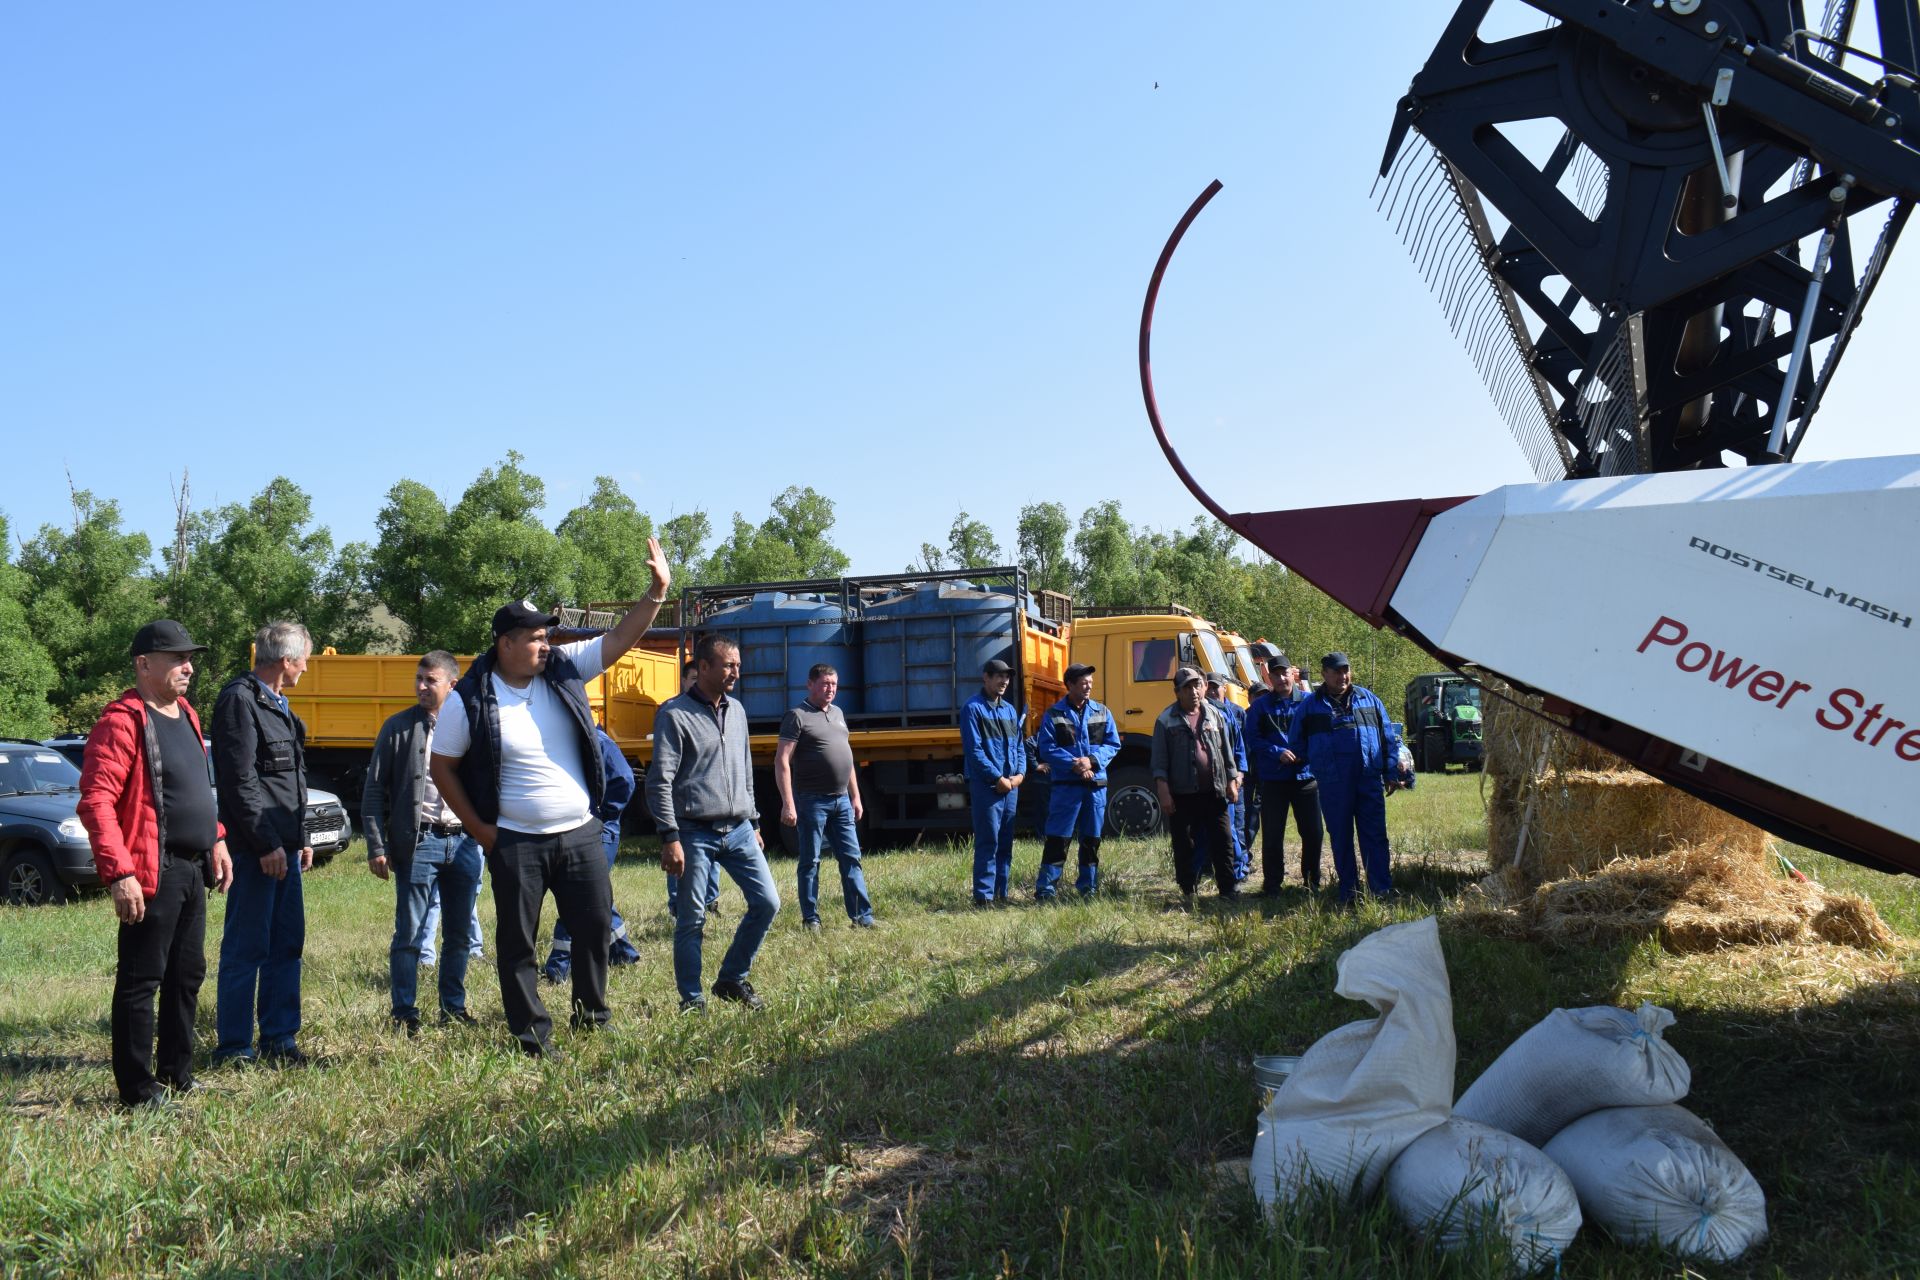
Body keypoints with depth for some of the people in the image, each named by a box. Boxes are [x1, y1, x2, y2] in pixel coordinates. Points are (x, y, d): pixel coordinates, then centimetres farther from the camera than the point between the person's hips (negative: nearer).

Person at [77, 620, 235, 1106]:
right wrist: (119, 873, -24)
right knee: (141, 980, 0)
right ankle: (137, 1089, 9)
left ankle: (177, 1075, 28)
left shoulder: (186, 715, 15)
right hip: (152, 875, -9)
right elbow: (96, 802, -19)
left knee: (188, 975, 16)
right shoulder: (122, 722, -13)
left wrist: (216, 839, 17)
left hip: (193, 870, 9)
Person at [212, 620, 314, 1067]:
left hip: (283, 845, 10)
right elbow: (240, 781, -17)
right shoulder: (239, 701, -11)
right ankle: (234, 1047, 6)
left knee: (287, 944, 12)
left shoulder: (276, 704, 19)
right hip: (256, 847, -10)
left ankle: (279, 1039, 20)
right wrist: (266, 843, -18)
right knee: (246, 948, -2)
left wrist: (300, 838, 20)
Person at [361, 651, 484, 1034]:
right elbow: (374, 790, 1)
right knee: (409, 934, 1)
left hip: (465, 842, 2)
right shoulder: (399, 727, 2)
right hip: (418, 841, -2)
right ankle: (404, 1014, 12)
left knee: (460, 934, 11)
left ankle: (453, 1007, 24)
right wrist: (376, 847, -5)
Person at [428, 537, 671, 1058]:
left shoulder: (564, 669, -1)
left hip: (580, 834, 4)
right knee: (517, 943, 5)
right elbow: (442, 767, -2)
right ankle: (532, 1035, 18)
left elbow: (620, 638, 1)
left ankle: (590, 1012, 32)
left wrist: (657, 592, -11)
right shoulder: (470, 701, -11)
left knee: (596, 926, 10)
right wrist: (478, 828, -4)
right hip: (516, 844, -3)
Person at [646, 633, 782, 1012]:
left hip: (738, 831, 6)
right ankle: (692, 1000, 15)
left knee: (767, 902, 3)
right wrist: (670, 838, -15)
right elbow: (659, 781, -10)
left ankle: (732, 980, 20)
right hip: (695, 834, -6)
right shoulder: (675, 714, -8)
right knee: (691, 920, 0)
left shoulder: (736, 710, 13)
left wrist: (754, 824, 19)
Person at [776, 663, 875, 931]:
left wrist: (855, 796, 18)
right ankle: (810, 919, 9)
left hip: (841, 800, 7)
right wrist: (788, 804, -20)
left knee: (851, 858, 6)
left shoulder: (837, 713, 15)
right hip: (812, 801, -7)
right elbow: (782, 761, -13)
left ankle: (862, 916, 10)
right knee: (810, 862, 2)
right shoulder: (798, 716, -7)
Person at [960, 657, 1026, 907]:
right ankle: (983, 897, -4)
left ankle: (1000, 894, 16)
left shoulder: (1010, 710, 17)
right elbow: (974, 750, -12)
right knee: (988, 844, -8)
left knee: (1005, 844, 10)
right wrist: (997, 778, -14)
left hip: (1011, 786, 7)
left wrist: (1020, 773, 0)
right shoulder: (973, 708, -5)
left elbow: (1019, 745, 18)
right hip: (986, 786, -7)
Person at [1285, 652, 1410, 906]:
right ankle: (1348, 893, 10)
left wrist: (1391, 774, 10)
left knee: (1375, 836, -1)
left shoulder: (1368, 699, 13)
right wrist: (1295, 758, 6)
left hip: (1369, 780, 1)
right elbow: (1296, 743, 19)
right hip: (1332, 785, 0)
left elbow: (1388, 737, 14)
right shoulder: (1310, 706, 10)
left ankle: (1382, 890, 2)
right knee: (1340, 838, 4)